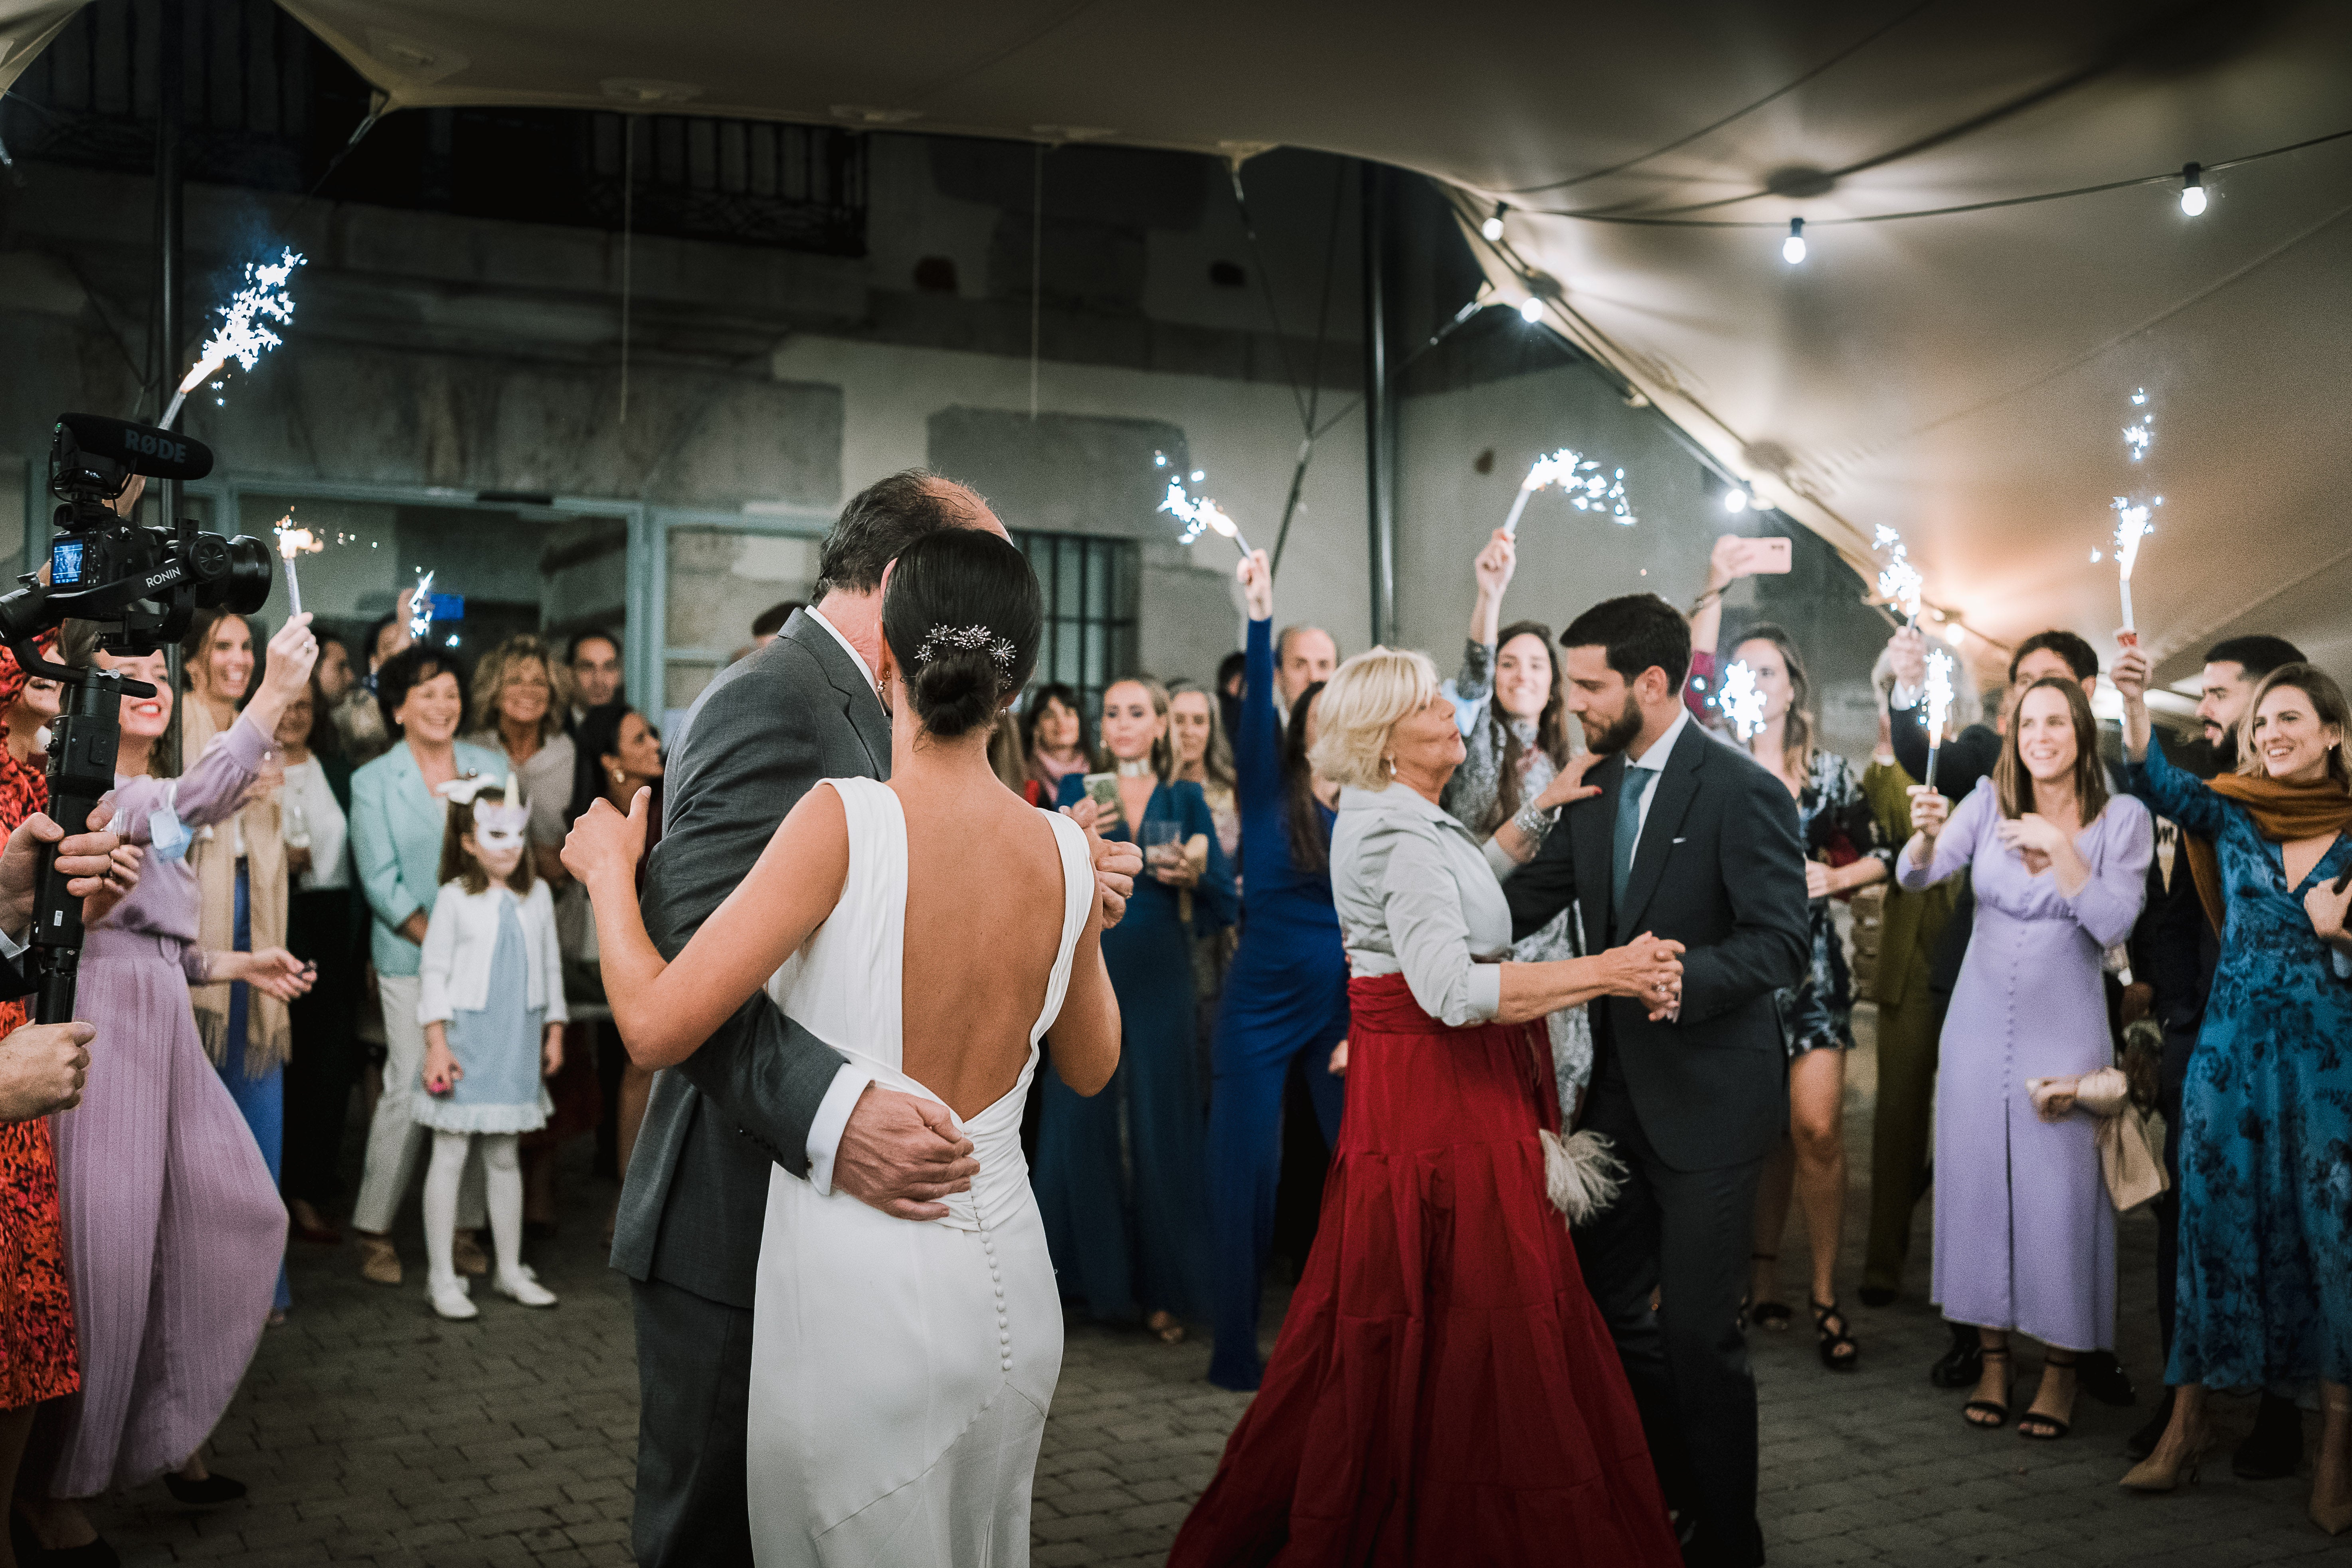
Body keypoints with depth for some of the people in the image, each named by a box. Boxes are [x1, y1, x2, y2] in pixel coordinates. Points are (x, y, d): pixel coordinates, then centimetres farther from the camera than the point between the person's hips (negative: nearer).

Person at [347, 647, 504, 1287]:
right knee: (409, 1086, -6)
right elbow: (381, 881, -2)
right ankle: (374, 1229, 7)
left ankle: (466, 1227, 11)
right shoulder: (373, 782, 3)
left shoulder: (492, 768, 10)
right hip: (410, 959, -3)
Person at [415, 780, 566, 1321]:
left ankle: (510, 1270, 21)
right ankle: (442, 1277, 9)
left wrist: (554, 1031, 11)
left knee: (505, 1155, 12)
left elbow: (550, 967, 12)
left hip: (516, 1043, 4)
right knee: (451, 1154, 1)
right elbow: (433, 972, -6)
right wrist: (437, 1043, -11)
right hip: (466, 1039, -4)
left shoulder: (537, 895, 6)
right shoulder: (455, 898, -7)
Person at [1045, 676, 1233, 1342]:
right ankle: (1096, 1277, 15)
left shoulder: (1186, 799, 9)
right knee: (1085, 1119, 1)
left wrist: (1195, 871, -16)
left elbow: (1225, 906, 2)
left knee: (1162, 1127, 1)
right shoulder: (1076, 790, 8)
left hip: (1160, 980, 0)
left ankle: (1164, 1287, 10)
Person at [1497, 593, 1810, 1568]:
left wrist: (1677, 975, -35)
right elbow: (1523, 901, 11)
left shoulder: (1744, 794, -15)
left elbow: (1782, 942, -21)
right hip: (1620, 1088, 8)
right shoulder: (1595, 790, 7)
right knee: (1608, 1306, 17)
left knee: (1698, 1331, 1)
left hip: (1706, 1102, -7)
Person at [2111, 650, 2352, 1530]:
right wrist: (2134, 706, -30)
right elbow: (2160, 785, -15)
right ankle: (2187, 1424, 14)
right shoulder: (2234, 816, 4)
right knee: (2216, 1224, 5)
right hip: (2232, 1051, 1)